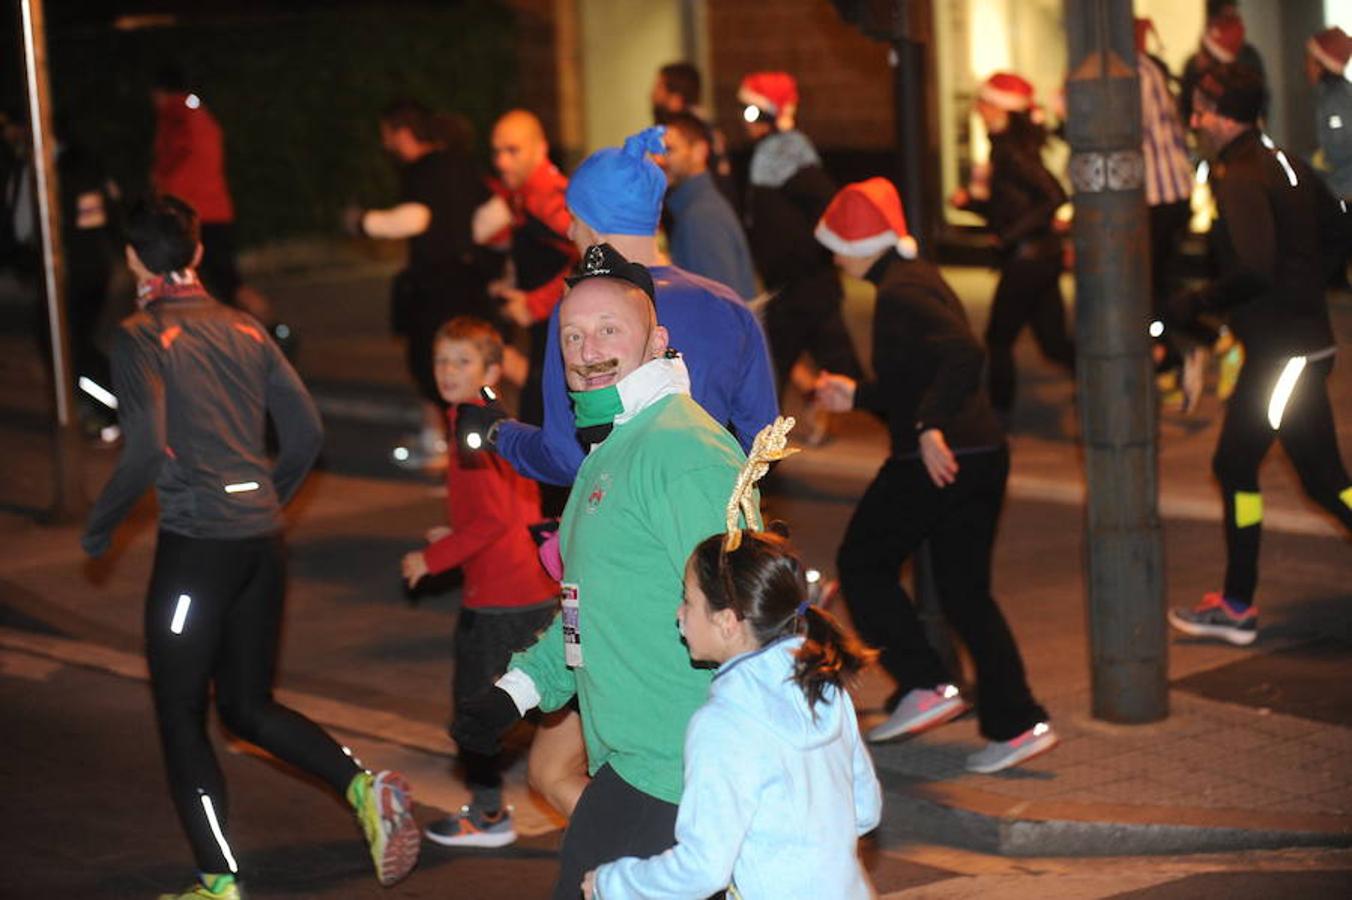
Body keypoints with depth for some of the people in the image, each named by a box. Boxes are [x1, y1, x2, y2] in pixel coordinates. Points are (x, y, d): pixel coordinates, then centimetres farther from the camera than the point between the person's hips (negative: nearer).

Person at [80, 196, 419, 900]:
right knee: (248, 706, 18)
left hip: (195, 543, -6)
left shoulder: (141, 336, -7)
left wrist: (100, 524, -4)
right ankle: (365, 785, -3)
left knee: (179, 712, 6)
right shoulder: (244, 329, 11)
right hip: (262, 538, 6)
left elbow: (147, 447, -18)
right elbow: (305, 430, 10)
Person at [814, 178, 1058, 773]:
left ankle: (927, 686, 2)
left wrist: (930, 427, -31)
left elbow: (964, 355, -28)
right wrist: (855, 396, 27)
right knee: (965, 592, 13)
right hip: (980, 453, 10)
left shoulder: (900, 293, -13)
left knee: (862, 565, 8)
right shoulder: (921, 279, 18)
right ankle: (1017, 722, 9)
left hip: (934, 461, -10)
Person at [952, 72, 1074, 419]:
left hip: (1028, 257, -10)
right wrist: (970, 199, 6)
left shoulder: (1010, 151, -16)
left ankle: (999, 412, 18)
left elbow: (1054, 196, -26)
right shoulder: (1004, 147, 13)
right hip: (1042, 256, 10)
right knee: (1054, 343, 11)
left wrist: (1012, 235, -22)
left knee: (999, 338, 6)